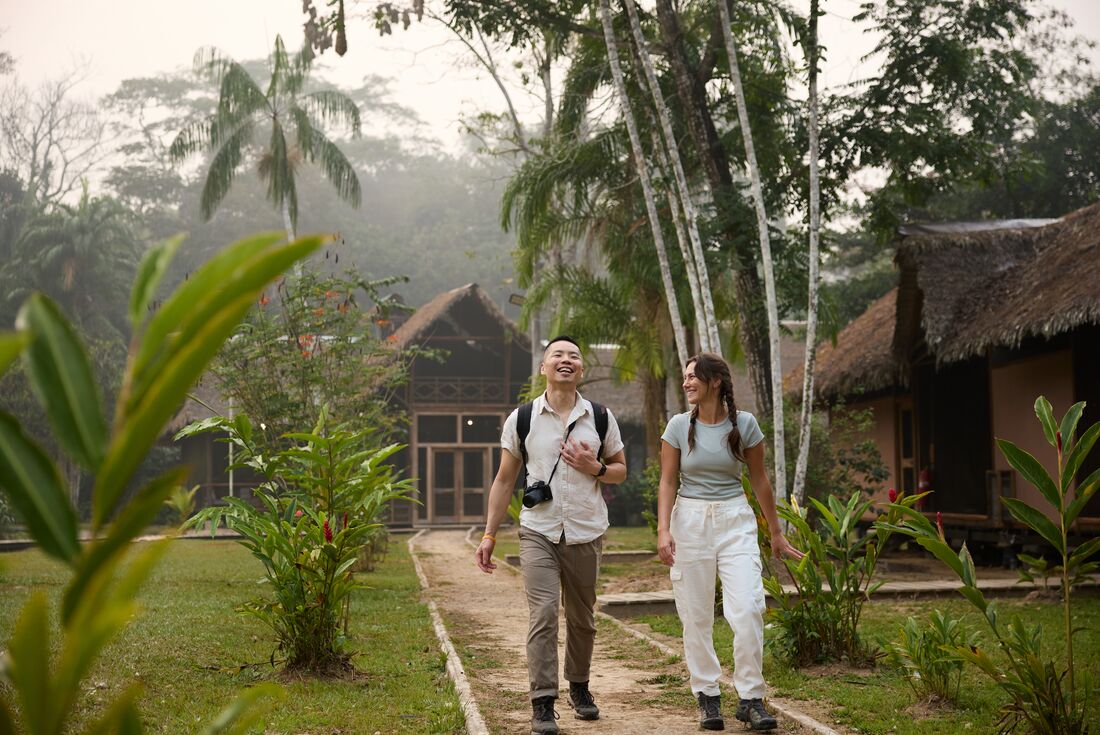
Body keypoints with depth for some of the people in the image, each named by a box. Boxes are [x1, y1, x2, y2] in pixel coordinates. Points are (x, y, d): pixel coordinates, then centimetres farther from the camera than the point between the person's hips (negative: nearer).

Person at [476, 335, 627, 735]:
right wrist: (489, 534, 3)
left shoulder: (600, 419, 4)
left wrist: (596, 468, -10)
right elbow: (504, 480, 6)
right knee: (543, 614, -13)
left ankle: (579, 687, 33)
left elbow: (621, 471, 14)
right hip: (539, 533, -2)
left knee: (582, 618, 12)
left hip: (586, 533, 2)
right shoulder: (521, 419, 1)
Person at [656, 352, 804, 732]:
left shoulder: (744, 423, -1)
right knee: (696, 615, 3)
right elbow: (668, 482, 0)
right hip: (690, 520, 1)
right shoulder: (679, 426, 0)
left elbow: (760, 480, 7)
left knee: (747, 608, -12)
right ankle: (707, 697, 14)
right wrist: (663, 529, -13)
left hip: (735, 519, 0)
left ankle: (750, 698, -1)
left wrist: (776, 533, 12)